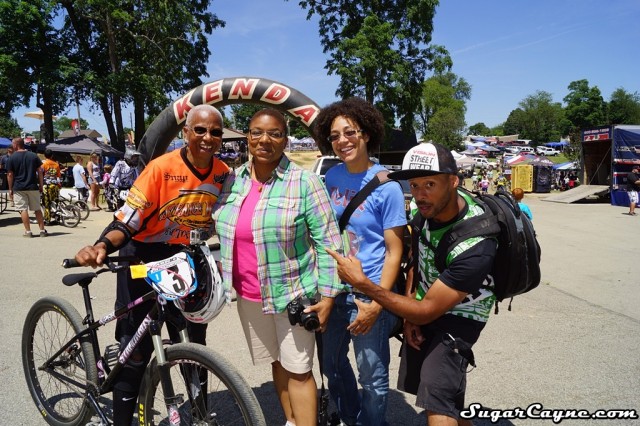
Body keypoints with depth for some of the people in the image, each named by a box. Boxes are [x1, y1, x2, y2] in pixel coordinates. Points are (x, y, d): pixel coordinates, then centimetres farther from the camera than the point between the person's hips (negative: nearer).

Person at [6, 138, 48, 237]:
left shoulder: (11, 158, -4)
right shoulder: (33, 156, 4)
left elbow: (10, 175, -4)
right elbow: (40, 171, 3)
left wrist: (10, 189, 4)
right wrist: (41, 185, 9)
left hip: (19, 188, -3)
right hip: (33, 187, 3)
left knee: (23, 209, 1)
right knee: (37, 209, 9)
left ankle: (28, 231, -1)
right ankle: (42, 230, 9)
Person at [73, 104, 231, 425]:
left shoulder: (223, 174, -5)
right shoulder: (162, 167, -18)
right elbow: (127, 221, -18)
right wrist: (102, 246, -35)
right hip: (145, 261, -4)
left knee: (193, 348, 13)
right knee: (136, 351, 1)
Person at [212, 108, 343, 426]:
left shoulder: (305, 182, -13)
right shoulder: (233, 180, 3)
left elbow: (328, 242, -12)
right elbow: (222, 232, 16)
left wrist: (327, 296, -14)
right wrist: (221, 268, 13)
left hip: (293, 294, -5)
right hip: (248, 295, 6)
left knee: (298, 370, 4)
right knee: (277, 363, 20)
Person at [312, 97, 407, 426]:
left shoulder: (386, 186, -13)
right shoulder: (331, 177, 1)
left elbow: (394, 251, -11)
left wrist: (376, 303, -15)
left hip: (368, 295, -5)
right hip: (333, 290, 5)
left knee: (373, 378, 9)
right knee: (332, 365, 21)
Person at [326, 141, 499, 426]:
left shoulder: (476, 244, -34)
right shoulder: (425, 206, -14)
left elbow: (426, 312, -28)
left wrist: (361, 282, -28)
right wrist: (409, 316, -2)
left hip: (456, 315, -6)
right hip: (422, 302, 7)